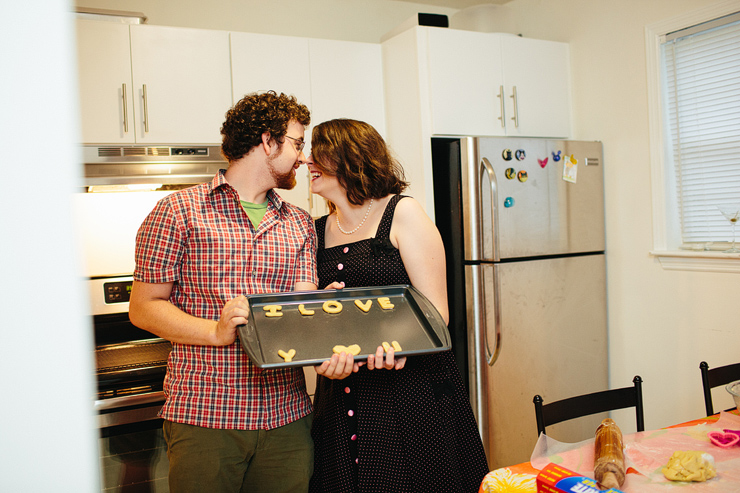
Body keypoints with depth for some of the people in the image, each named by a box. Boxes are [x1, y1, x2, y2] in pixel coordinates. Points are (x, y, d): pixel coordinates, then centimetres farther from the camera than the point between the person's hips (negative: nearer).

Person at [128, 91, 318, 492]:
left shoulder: (300, 225, 12)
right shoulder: (179, 211, -2)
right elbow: (143, 308, -3)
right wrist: (217, 332, -18)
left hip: (286, 416, 4)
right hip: (203, 418, -4)